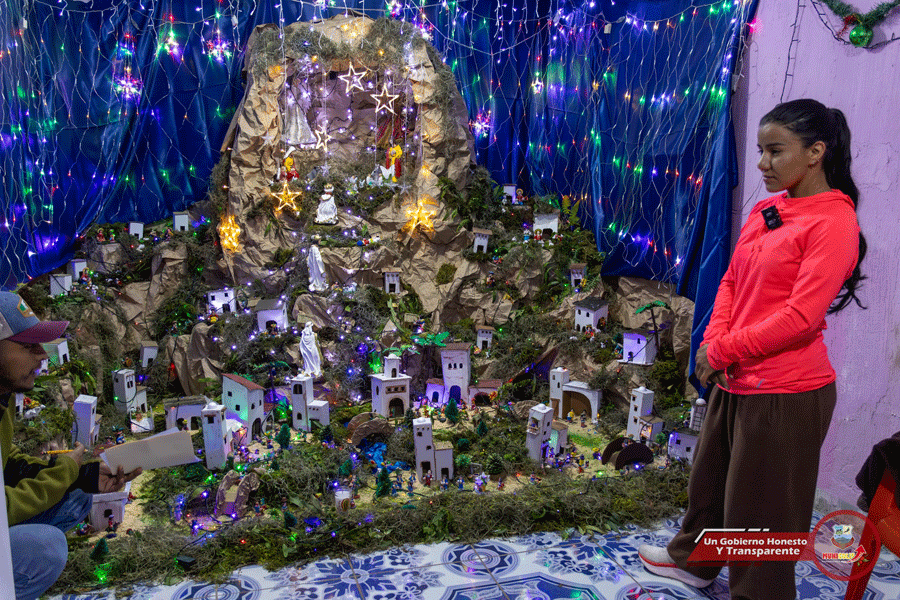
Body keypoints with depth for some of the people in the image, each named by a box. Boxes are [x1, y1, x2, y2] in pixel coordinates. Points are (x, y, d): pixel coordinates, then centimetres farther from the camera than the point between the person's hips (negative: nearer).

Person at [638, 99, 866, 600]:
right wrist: (713, 341, -5)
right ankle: (694, 560, 48)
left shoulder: (834, 222, -17)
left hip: (785, 392, -8)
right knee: (710, 477, 25)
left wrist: (722, 351, -16)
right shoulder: (764, 211, 9)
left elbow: (800, 317, -23)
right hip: (735, 380, 9)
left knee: (760, 507, 7)